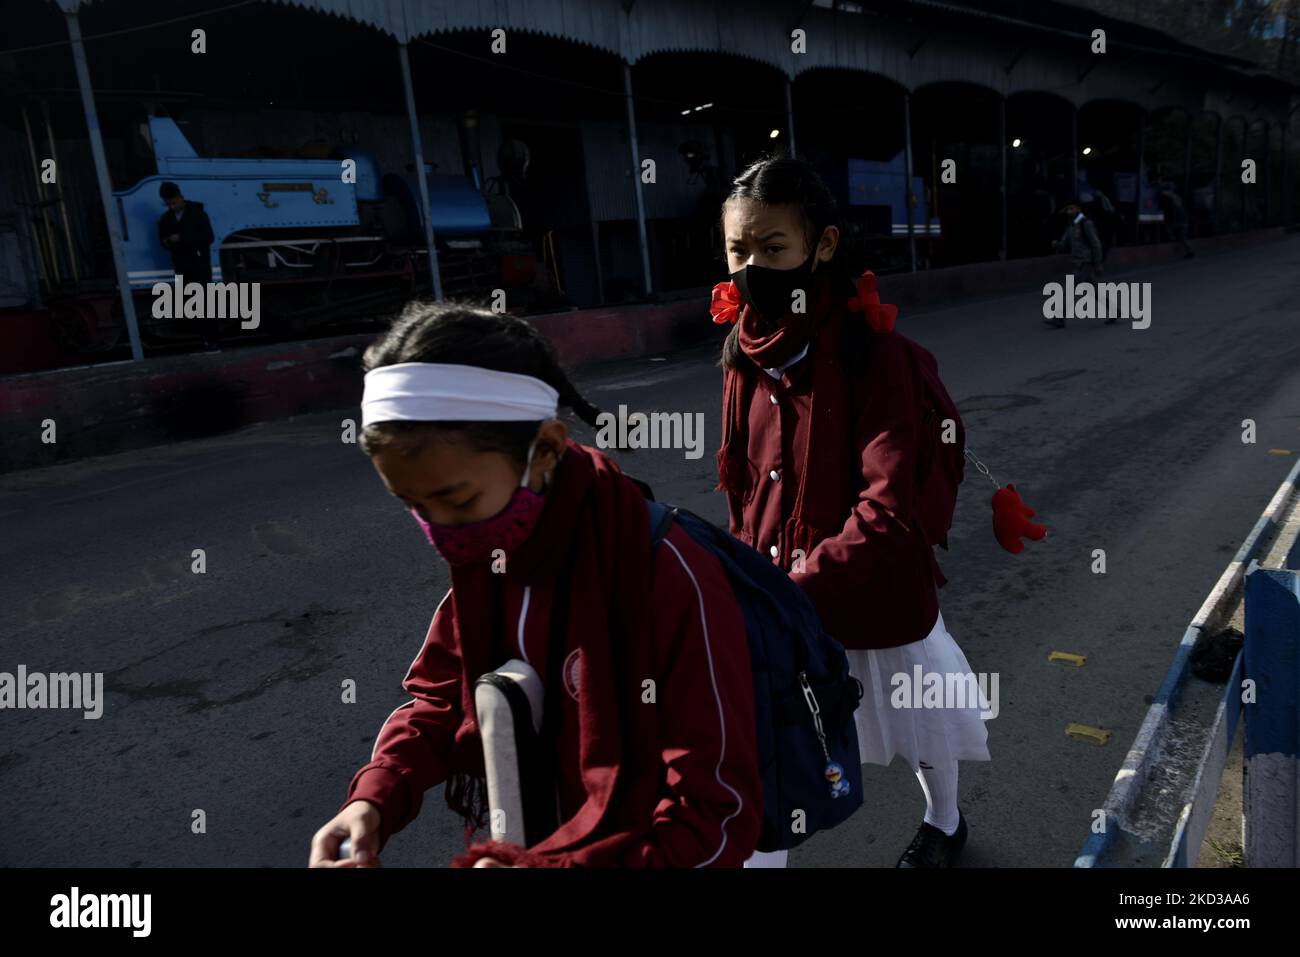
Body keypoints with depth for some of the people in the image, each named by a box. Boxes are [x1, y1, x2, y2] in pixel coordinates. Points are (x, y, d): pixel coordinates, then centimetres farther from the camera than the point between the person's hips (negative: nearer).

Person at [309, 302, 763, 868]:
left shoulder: (672, 580, -26)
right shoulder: (482, 557, -6)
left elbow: (719, 818, -22)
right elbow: (441, 698, 7)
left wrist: (538, 865, -28)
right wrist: (375, 797, -10)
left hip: (624, 854, -4)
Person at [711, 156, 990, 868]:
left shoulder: (874, 353, -22)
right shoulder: (746, 356, -5)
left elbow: (886, 513, -27)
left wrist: (795, 589, -32)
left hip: (875, 598, -3)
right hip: (775, 600, 4)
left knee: (917, 727, 25)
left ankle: (943, 823, 58)